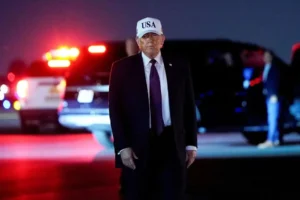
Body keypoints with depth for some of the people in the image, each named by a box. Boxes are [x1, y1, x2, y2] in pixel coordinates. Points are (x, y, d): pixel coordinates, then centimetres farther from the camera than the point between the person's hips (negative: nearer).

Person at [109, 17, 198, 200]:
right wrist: (122, 146, -11)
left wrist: (191, 143, 5)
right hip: (137, 145, -1)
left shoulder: (179, 66, 6)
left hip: (172, 143, 1)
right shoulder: (122, 68, -1)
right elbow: (115, 109, -4)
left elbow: (189, 107, 9)